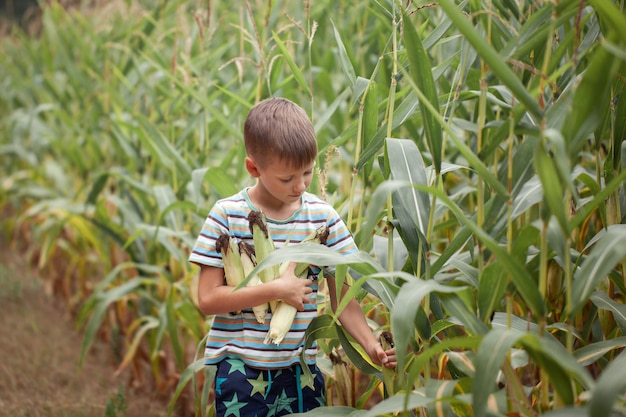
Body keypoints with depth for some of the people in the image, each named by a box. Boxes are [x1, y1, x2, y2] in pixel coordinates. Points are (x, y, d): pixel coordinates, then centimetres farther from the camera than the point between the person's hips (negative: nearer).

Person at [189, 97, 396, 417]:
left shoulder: (323, 216, 0)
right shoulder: (227, 216, -8)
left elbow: (342, 298, 2)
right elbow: (207, 299, -11)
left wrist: (370, 344, -14)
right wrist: (276, 290, -17)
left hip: (301, 367, 3)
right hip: (240, 369, -2)